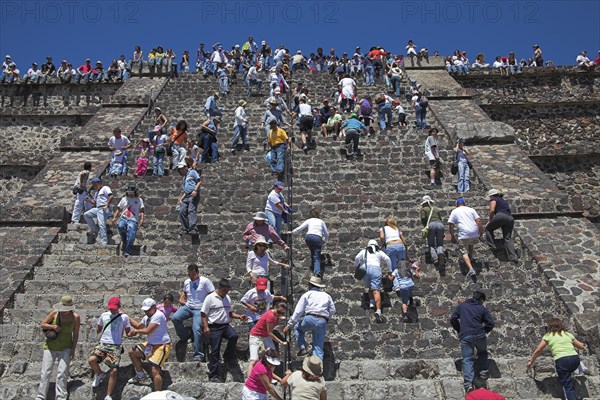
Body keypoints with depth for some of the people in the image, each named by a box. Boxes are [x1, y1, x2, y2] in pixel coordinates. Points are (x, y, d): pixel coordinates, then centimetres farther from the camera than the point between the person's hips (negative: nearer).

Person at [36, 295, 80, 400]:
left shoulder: (75, 317, -8)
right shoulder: (55, 313, -7)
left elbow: (76, 334, -2)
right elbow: (42, 324, 1)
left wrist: (73, 349, -7)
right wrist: (53, 326, -17)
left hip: (65, 348, -1)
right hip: (50, 347, 1)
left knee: (62, 373, -10)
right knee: (45, 373, 0)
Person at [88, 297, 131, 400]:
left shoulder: (124, 317, 5)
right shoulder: (104, 315, 12)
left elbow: (128, 332, 11)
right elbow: (98, 330, 24)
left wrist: (133, 333, 1)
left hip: (116, 346, -2)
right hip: (103, 344, 2)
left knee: (113, 370, -14)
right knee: (91, 359, -26)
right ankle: (100, 374, 7)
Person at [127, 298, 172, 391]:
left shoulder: (158, 315, -20)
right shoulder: (147, 317, 10)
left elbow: (147, 331, -23)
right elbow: (138, 326, 27)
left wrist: (136, 331, -5)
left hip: (162, 346, -10)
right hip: (151, 344, 10)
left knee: (154, 371, -21)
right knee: (132, 352, 17)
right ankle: (141, 376, 29)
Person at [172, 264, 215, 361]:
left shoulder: (205, 281, -2)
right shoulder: (186, 282, 15)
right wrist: (181, 299, 15)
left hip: (199, 309, -5)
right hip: (187, 307, 5)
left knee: (197, 329, -20)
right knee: (175, 318, -22)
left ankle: (198, 354, -11)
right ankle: (184, 337, 1)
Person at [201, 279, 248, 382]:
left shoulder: (227, 298, 15)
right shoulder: (210, 298, -4)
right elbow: (203, 314, -6)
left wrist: (239, 317, 6)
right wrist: (206, 327, -15)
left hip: (226, 325, 4)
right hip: (215, 327, -4)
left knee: (234, 335, -27)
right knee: (215, 351, -4)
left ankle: (228, 357, -4)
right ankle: (213, 376, 3)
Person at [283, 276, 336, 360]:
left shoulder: (307, 294, 12)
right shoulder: (327, 296, 22)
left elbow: (298, 311, 7)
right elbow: (332, 310, 15)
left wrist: (289, 324, 8)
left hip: (310, 319, -3)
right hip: (323, 323, 3)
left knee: (297, 327, 26)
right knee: (318, 347, 9)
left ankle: (302, 348, 9)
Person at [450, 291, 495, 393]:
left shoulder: (461, 306, 16)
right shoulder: (483, 309, 11)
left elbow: (453, 319, 10)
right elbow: (491, 323, 2)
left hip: (465, 336, 0)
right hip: (479, 335, 0)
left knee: (467, 359, 0)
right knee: (482, 352, 29)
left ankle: (468, 383, -11)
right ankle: (483, 372, 27)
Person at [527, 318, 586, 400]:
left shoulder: (548, 336, 14)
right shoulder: (568, 334, 22)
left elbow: (538, 351, 13)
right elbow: (582, 347, 28)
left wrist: (531, 361, 27)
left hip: (562, 360, -3)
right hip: (575, 358, 3)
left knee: (567, 385, 2)